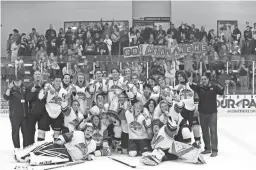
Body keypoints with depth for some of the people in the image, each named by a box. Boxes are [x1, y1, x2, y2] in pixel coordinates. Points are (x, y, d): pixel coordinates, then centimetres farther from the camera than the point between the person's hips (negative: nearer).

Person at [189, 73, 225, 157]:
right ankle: (207, 148, 26)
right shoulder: (199, 87, 0)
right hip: (202, 112, 3)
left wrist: (221, 88, -36)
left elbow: (221, 93, -14)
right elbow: (194, 87, -18)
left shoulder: (213, 87, -3)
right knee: (204, 131, 13)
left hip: (212, 113, -3)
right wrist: (191, 83, -41)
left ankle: (214, 150, 0)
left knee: (213, 131, -4)